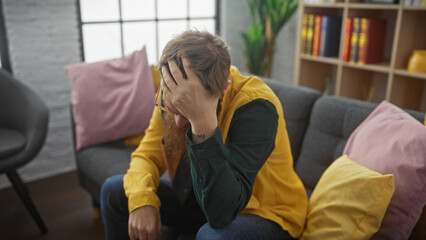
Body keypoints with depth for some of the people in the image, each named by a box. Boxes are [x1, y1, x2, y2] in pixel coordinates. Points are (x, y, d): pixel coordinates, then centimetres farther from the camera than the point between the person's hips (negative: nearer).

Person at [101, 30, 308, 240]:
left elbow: (222, 212, -39)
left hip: (264, 214, -5)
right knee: (114, 190, 1)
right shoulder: (173, 91, -13)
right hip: (200, 203, 6)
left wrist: (203, 121, -47)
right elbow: (148, 154, -2)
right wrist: (141, 198, -23)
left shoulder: (256, 106, -32)